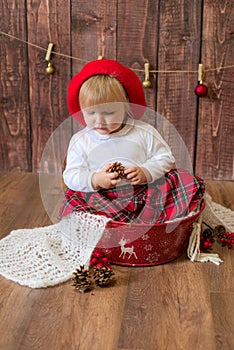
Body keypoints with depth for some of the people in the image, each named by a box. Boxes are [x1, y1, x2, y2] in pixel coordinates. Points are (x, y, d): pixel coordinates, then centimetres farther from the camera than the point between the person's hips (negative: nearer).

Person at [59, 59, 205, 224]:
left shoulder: (143, 132, 4)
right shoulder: (80, 141, 6)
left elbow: (165, 158, 8)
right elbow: (71, 175, 3)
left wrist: (145, 172, -11)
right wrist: (94, 180, -17)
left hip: (144, 192, 1)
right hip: (102, 201, -1)